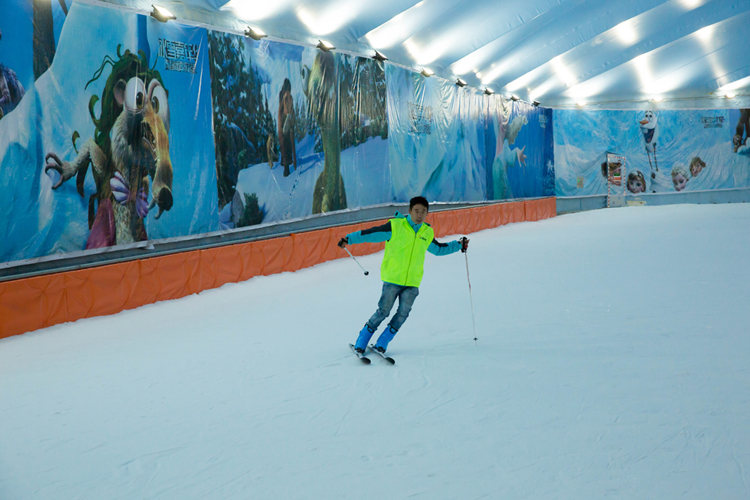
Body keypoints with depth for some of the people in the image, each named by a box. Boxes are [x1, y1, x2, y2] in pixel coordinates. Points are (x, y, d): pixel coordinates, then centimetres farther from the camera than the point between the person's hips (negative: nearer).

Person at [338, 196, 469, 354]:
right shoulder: (395, 226, -3)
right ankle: (361, 342, 9)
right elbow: (372, 234, -2)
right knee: (383, 311, -6)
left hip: (412, 282, 4)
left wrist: (458, 245, 28)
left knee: (403, 313, -6)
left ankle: (382, 344, 8)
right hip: (392, 278, -4)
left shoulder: (427, 233, 12)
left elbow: (439, 249, 30)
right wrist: (349, 239, -8)